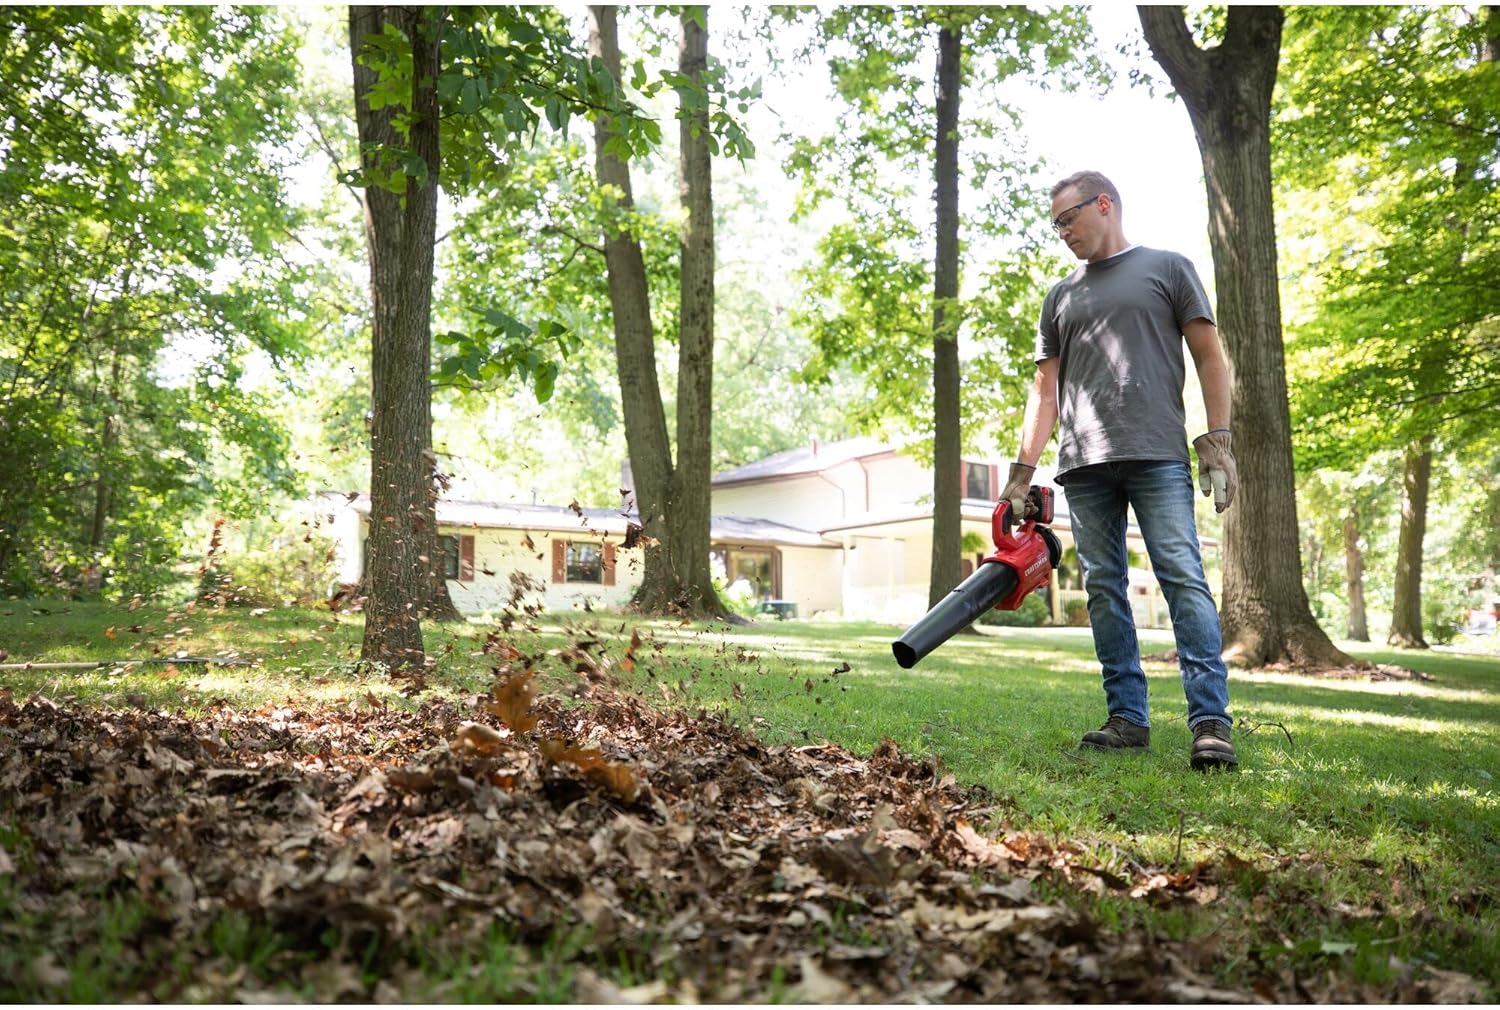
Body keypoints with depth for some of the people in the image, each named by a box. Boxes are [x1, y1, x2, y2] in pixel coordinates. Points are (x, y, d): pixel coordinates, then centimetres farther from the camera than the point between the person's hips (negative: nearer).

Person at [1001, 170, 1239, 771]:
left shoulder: (1168, 268, 12)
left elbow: (1209, 358, 6)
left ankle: (1211, 722, -13)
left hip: (1157, 457, -4)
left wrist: (1217, 441, -5)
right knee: (1103, 590, 2)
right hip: (1084, 466, 5)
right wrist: (1023, 470, 9)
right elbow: (1045, 389, 19)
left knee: (1184, 580, -12)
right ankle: (1128, 718, 7)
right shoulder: (1060, 297, 22)